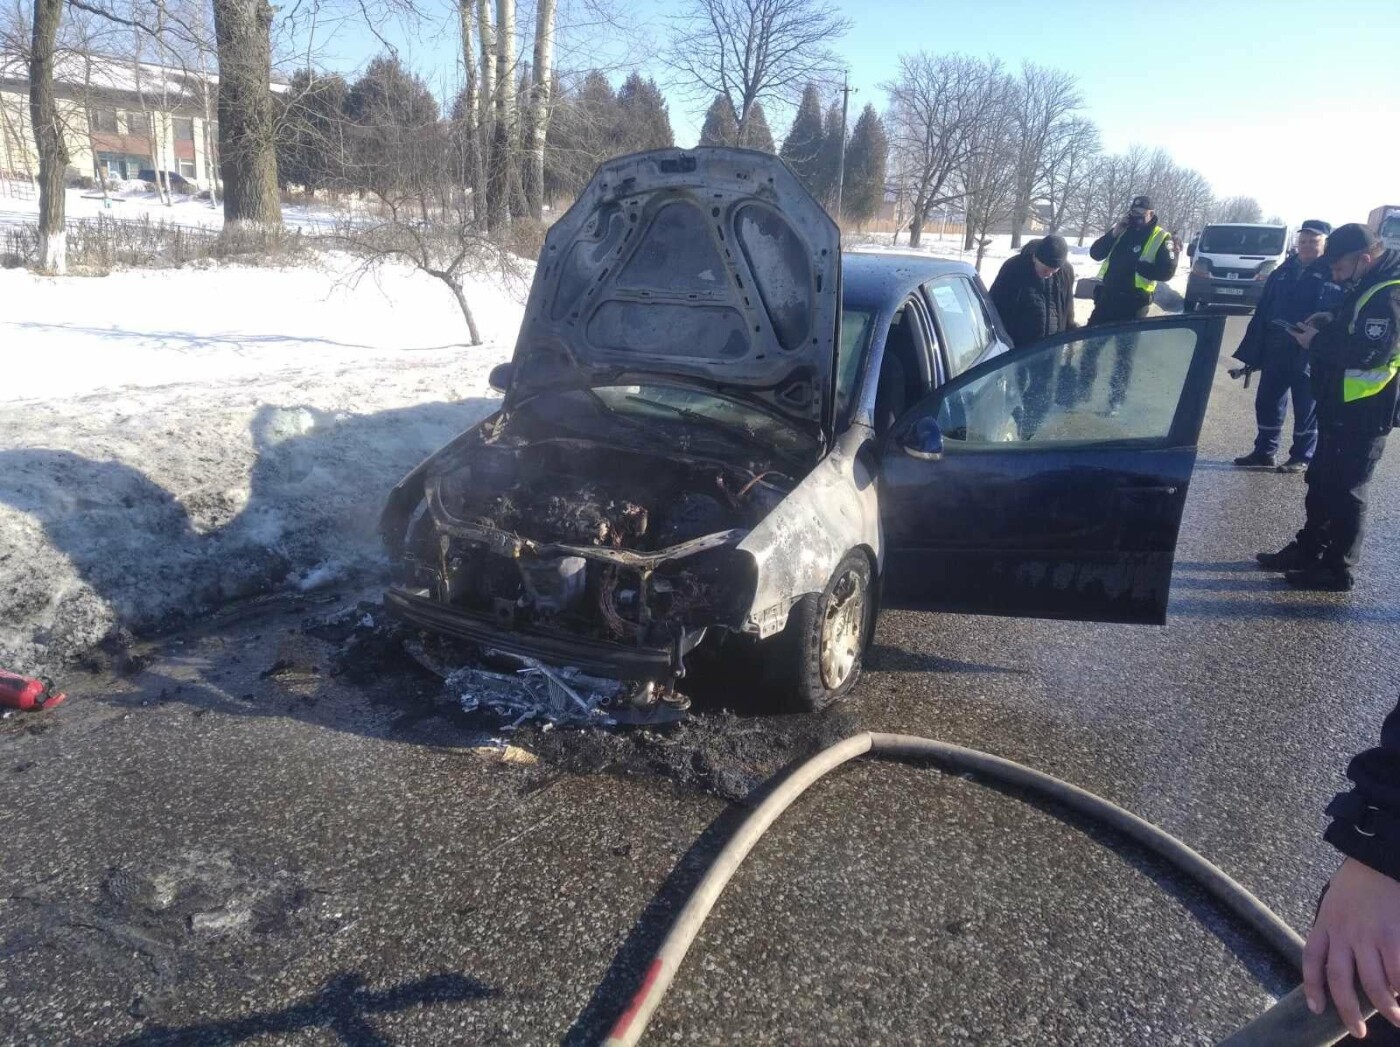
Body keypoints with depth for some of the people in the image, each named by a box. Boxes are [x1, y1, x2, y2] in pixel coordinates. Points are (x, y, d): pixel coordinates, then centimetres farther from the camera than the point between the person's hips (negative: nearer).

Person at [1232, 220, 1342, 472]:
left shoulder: (1335, 275, -6)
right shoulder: (1283, 272, 11)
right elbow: (1262, 312, 11)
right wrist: (1253, 352, 7)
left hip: (1310, 356, -5)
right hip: (1275, 352, 5)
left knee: (1306, 408, 5)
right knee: (1267, 403, 11)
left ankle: (1301, 457, 16)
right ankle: (1264, 452, 23)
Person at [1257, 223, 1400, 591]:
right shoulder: (1365, 288, 12)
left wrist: (1318, 343, -18)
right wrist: (1326, 323, 5)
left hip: (1363, 414, -10)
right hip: (1340, 408, 10)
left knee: (1344, 491, -2)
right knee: (1321, 482, 17)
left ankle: (1338, 569, 8)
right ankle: (1308, 549, 29)